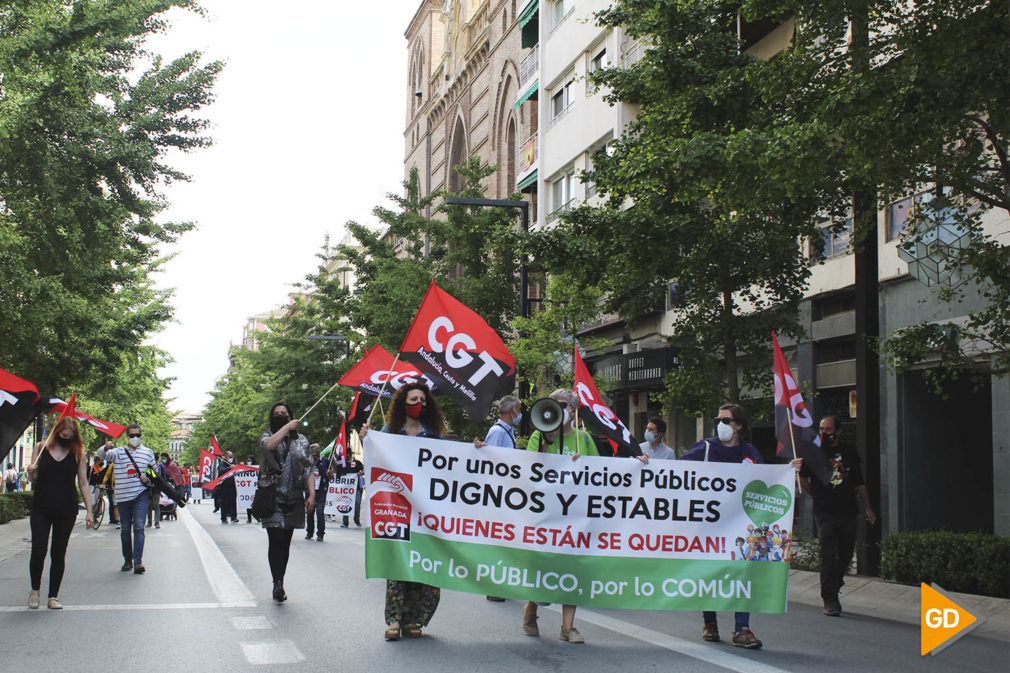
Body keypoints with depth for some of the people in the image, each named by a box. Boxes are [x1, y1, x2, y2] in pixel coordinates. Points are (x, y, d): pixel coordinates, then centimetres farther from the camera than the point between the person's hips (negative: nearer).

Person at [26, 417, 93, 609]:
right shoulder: (41, 448, 5)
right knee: (38, 551, -4)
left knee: (59, 553, 4)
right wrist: (31, 473, -14)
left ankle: (53, 596, 13)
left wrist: (89, 511, 0)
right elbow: (33, 479, 10)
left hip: (66, 511, 0)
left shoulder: (78, 453, 3)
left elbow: (83, 484, 5)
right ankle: (35, 589, 19)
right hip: (41, 508, 0)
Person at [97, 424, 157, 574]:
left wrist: (148, 479, -4)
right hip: (123, 496, 1)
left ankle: (138, 561, -14)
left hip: (141, 495, -1)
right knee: (125, 529, 9)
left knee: (139, 527, -10)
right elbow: (101, 455, -8)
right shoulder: (118, 452, 7)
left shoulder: (148, 452, 10)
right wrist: (106, 448, -31)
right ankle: (127, 560, 21)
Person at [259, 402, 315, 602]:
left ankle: (279, 584, 14)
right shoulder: (267, 435, 7)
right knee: (276, 540, -14)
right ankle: (278, 584, -18)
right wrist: (287, 427, -12)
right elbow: (269, 446, -19)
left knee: (286, 542, 7)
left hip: (294, 499, 3)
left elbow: (309, 470, 10)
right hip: (273, 498, -3)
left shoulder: (301, 440, 14)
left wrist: (312, 494, 0)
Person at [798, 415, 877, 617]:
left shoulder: (850, 452, 9)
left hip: (848, 511, 3)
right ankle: (830, 600, -6)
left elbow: (859, 483, 16)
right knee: (828, 556, -9)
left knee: (846, 554, 10)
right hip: (825, 513, -3)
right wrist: (816, 495, 0)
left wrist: (867, 508, 14)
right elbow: (802, 477, 9)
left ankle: (833, 588, 31)